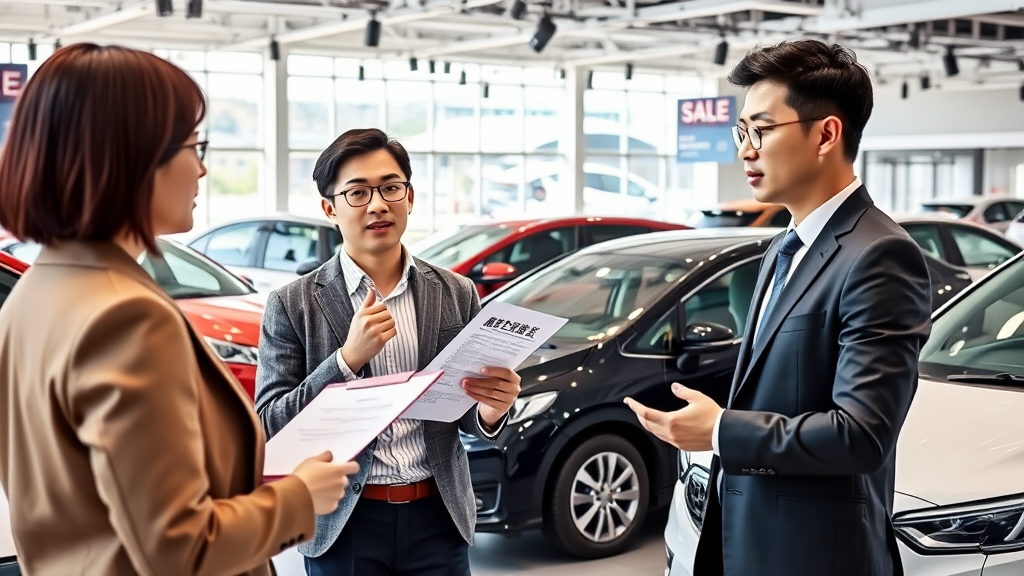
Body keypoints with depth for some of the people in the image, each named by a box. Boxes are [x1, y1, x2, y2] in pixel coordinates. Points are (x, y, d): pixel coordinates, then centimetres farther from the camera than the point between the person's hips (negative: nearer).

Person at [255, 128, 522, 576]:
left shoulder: (456, 294, 3)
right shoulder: (293, 305, -4)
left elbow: (470, 419, 8)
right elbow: (270, 428, -8)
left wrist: (491, 410, -15)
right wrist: (347, 358, -20)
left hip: (438, 517, 2)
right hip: (344, 522, -2)